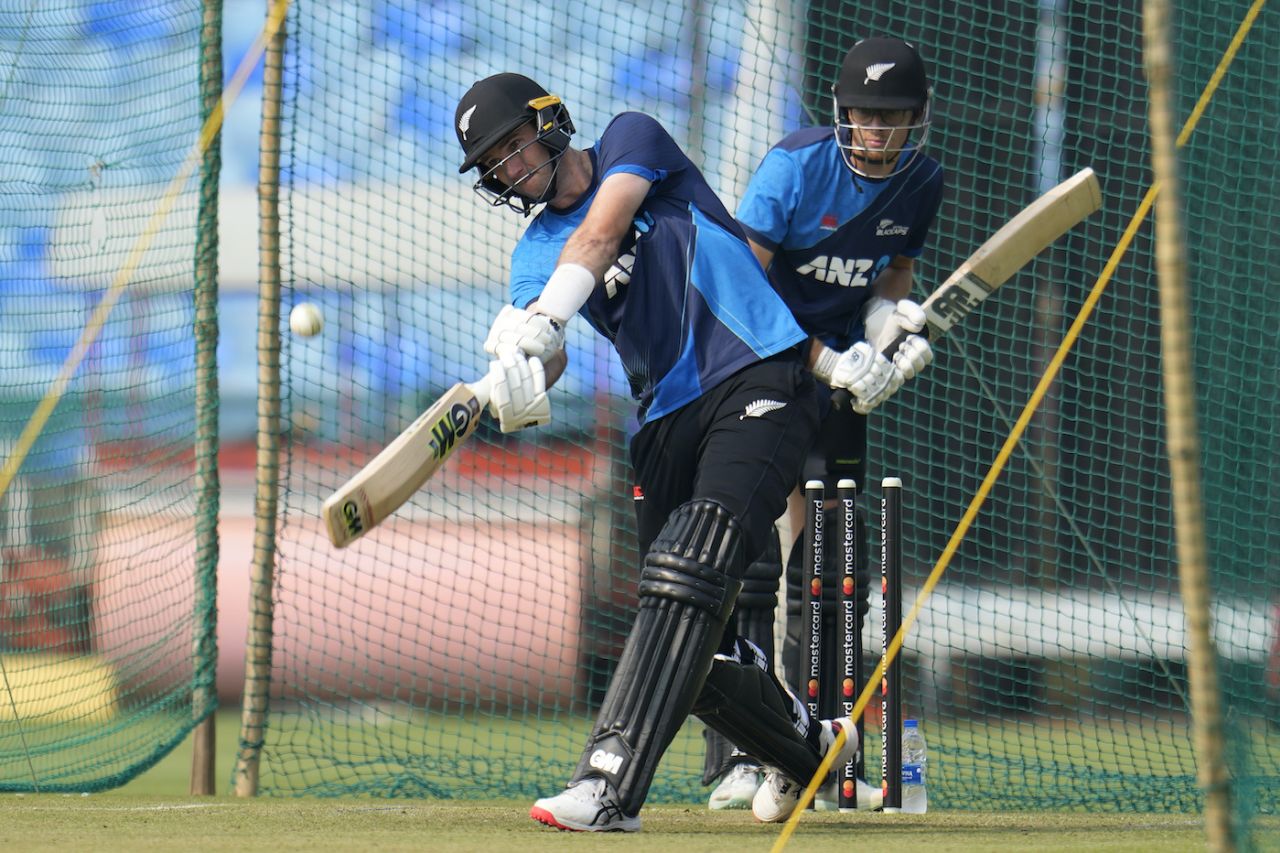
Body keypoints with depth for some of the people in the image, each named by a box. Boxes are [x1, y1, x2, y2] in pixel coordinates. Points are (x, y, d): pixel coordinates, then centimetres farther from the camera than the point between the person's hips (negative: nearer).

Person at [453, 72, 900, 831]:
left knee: (688, 575, -25)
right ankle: (815, 748, 30)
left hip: (759, 380, -7)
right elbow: (546, 358, -4)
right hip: (668, 418, 7)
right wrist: (519, 378, -29)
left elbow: (598, 236, -15)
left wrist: (538, 323, -30)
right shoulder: (536, 250, 15)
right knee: (696, 640, 3)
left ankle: (613, 785, -37)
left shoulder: (632, 140, 5)